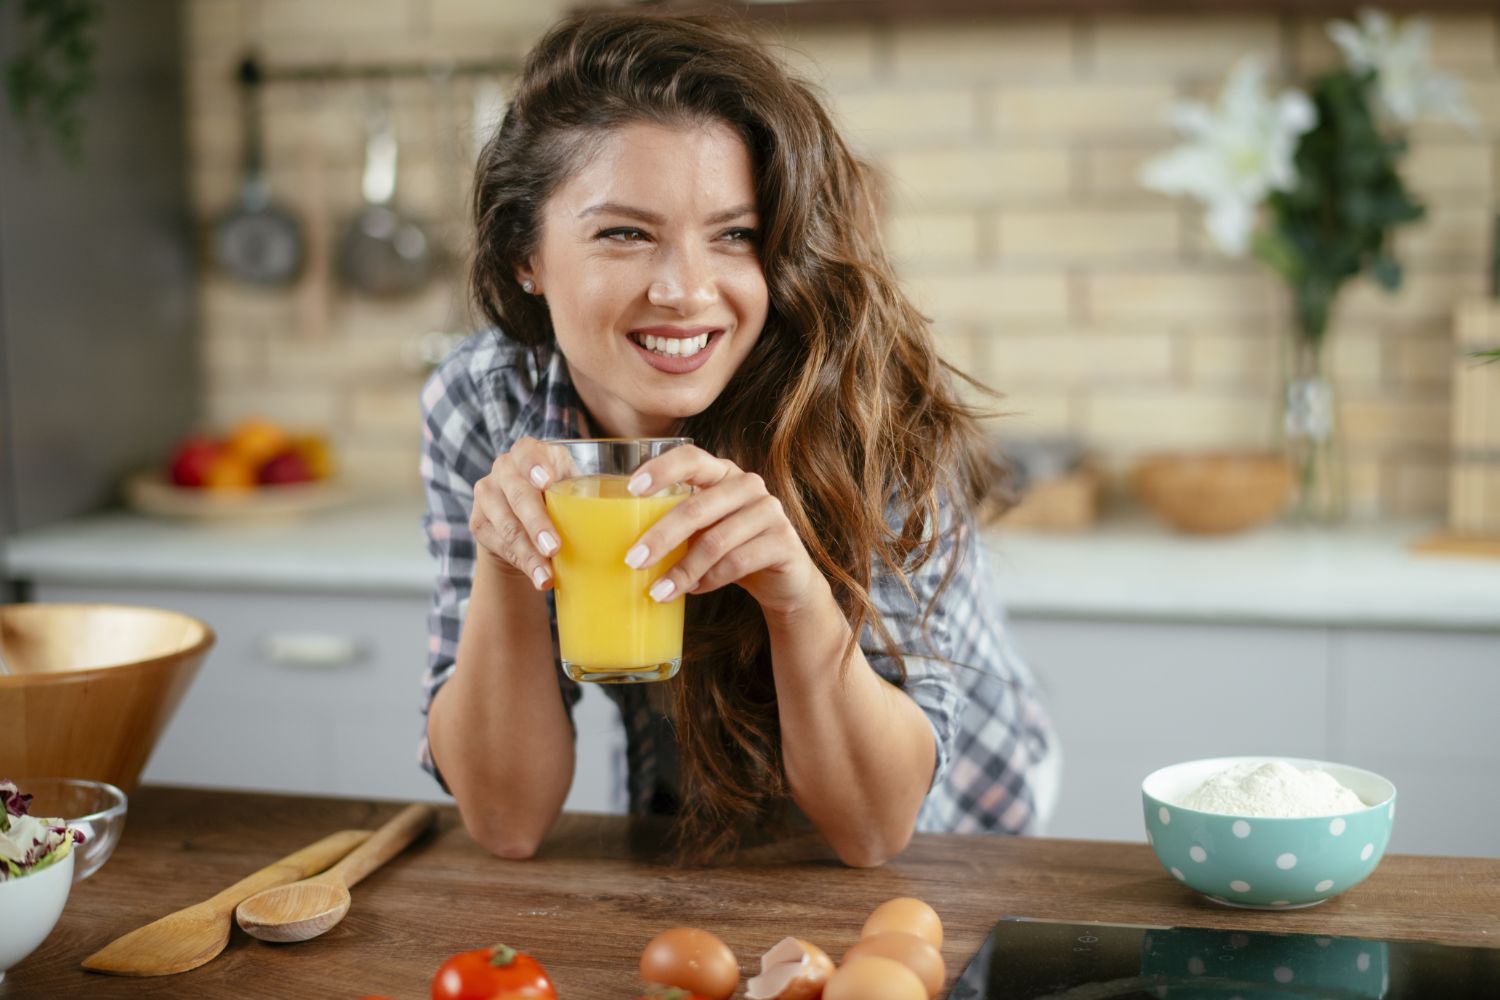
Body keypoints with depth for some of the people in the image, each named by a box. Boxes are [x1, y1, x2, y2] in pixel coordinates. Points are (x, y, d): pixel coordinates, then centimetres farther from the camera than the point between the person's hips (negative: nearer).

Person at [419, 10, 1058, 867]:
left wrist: (799, 594, -40)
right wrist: (502, 561, -33)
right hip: (697, 854, 2)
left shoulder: (875, 415, -24)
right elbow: (509, 820, -16)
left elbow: (873, 827, -22)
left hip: (950, 861, -1)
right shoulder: (480, 408, -17)